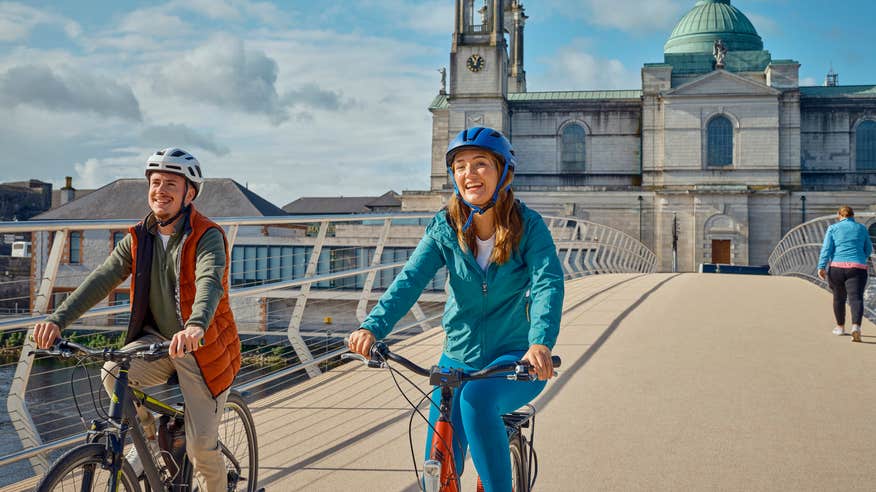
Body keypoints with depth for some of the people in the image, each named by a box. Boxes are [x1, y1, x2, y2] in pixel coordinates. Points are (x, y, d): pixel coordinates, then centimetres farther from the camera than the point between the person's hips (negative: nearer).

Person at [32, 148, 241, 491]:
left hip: (202, 348, -4)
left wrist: (196, 327, -56)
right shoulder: (138, 238, 0)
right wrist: (57, 320, -22)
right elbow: (102, 279, -8)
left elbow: (210, 282, -35)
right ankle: (148, 437, 2)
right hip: (157, 340, 4)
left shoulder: (207, 237, -17)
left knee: (201, 444, -4)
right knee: (113, 373, -25)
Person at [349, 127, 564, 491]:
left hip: (515, 359, -3)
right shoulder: (444, 228, -6)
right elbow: (410, 280, -18)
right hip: (457, 361, 3)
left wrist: (541, 342, -45)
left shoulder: (528, 225, -12)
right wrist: (372, 327, -36)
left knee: (476, 400, -36)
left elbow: (548, 283, -25)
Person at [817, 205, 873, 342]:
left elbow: (826, 248, -4)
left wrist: (821, 267, -8)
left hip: (837, 267, 0)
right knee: (856, 298, -10)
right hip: (857, 268, 0)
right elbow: (868, 250, 20)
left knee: (839, 298, 18)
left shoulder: (833, 228, 7)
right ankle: (856, 327, -32)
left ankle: (840, 327, 31)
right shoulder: (861, 228, 13)